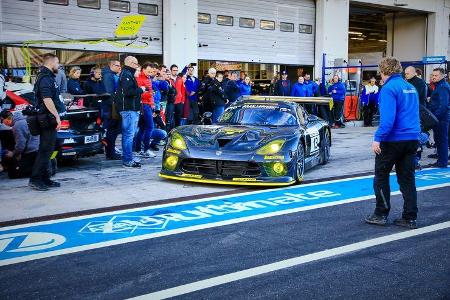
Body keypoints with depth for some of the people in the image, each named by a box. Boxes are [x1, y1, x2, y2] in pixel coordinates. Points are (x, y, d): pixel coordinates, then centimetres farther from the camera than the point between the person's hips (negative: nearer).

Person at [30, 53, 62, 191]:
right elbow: (47, 99, -23)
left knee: (46, 150, 12)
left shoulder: (47, 77, 20)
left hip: (48, 119, 11)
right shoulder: (45, 78, -13)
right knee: (45, 150, -8)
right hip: (48, 119, -11)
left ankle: (45, 179, 18)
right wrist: (57, 116, -23)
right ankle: (35, 179, -5)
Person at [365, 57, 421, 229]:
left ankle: (381, 214, 11)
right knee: (407, 178, 11)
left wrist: (378, 138, -19)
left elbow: (387, 118, -23)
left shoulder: (389, 88, -13)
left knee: (381, 176, 7)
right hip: (412, 139, 7)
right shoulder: (411, 87, 13)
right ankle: (410, 218, 12)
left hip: (393, 139, -7)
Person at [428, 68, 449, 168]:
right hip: (439, 118, 10)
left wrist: (435, 116, -22)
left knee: (441, 140, -5)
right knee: (439, 139, 14)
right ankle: (441, 161, 22)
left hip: (441, 118, -10)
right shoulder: (439, 86, 17)